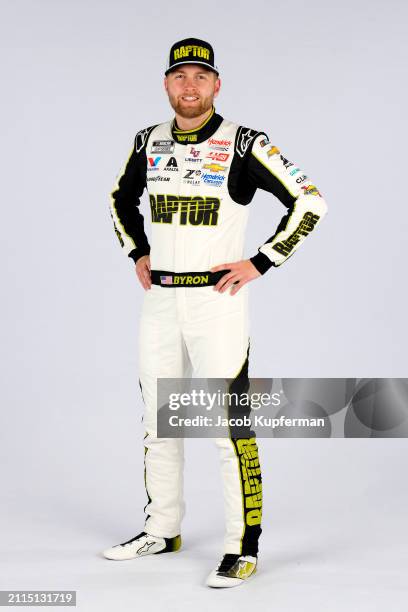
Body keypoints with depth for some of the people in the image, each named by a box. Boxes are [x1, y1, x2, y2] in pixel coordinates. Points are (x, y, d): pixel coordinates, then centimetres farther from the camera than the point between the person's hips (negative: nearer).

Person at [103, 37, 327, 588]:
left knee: (230, 424, -8)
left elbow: (310, 202, -10)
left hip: (217, 301, -6)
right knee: (158, 420, 13)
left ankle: (243, 548, 1)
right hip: (160, 301, 6)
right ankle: (163, 531, 28)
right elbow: (122, 198, 27)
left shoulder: (243, 145, -9)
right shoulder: (149, 143, 7)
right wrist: (138, 253, 15)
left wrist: (260, 263, -11)